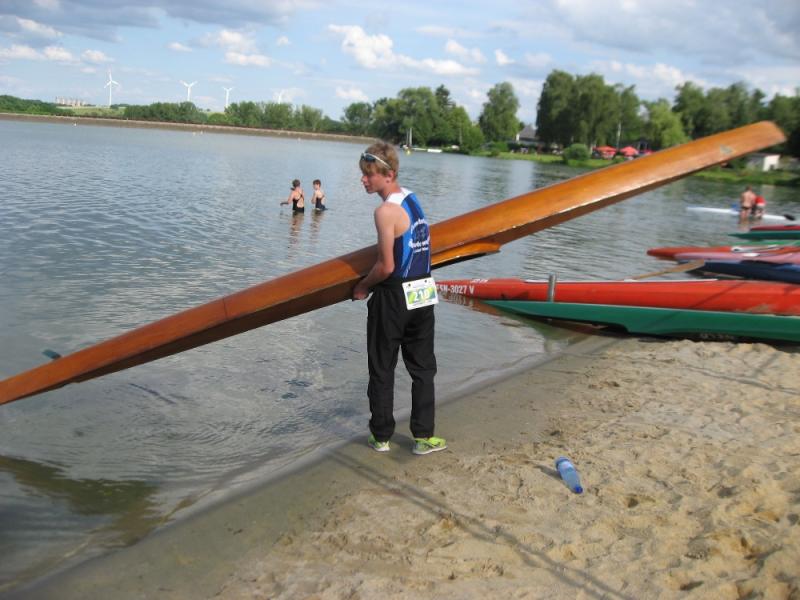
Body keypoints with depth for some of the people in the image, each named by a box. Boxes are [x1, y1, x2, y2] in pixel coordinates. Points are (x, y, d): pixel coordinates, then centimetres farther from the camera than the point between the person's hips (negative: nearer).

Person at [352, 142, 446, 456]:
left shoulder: (386, 211, -19)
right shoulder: (412, 198, 7)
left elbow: (386, 267, -19)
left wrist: (363, 286, -2)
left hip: (394, 297, -7)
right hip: (423, 294, 7)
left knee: (382, 370, 9)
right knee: (423, 368, 13)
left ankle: (381, 436, 18)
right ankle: (423, 437, 17)